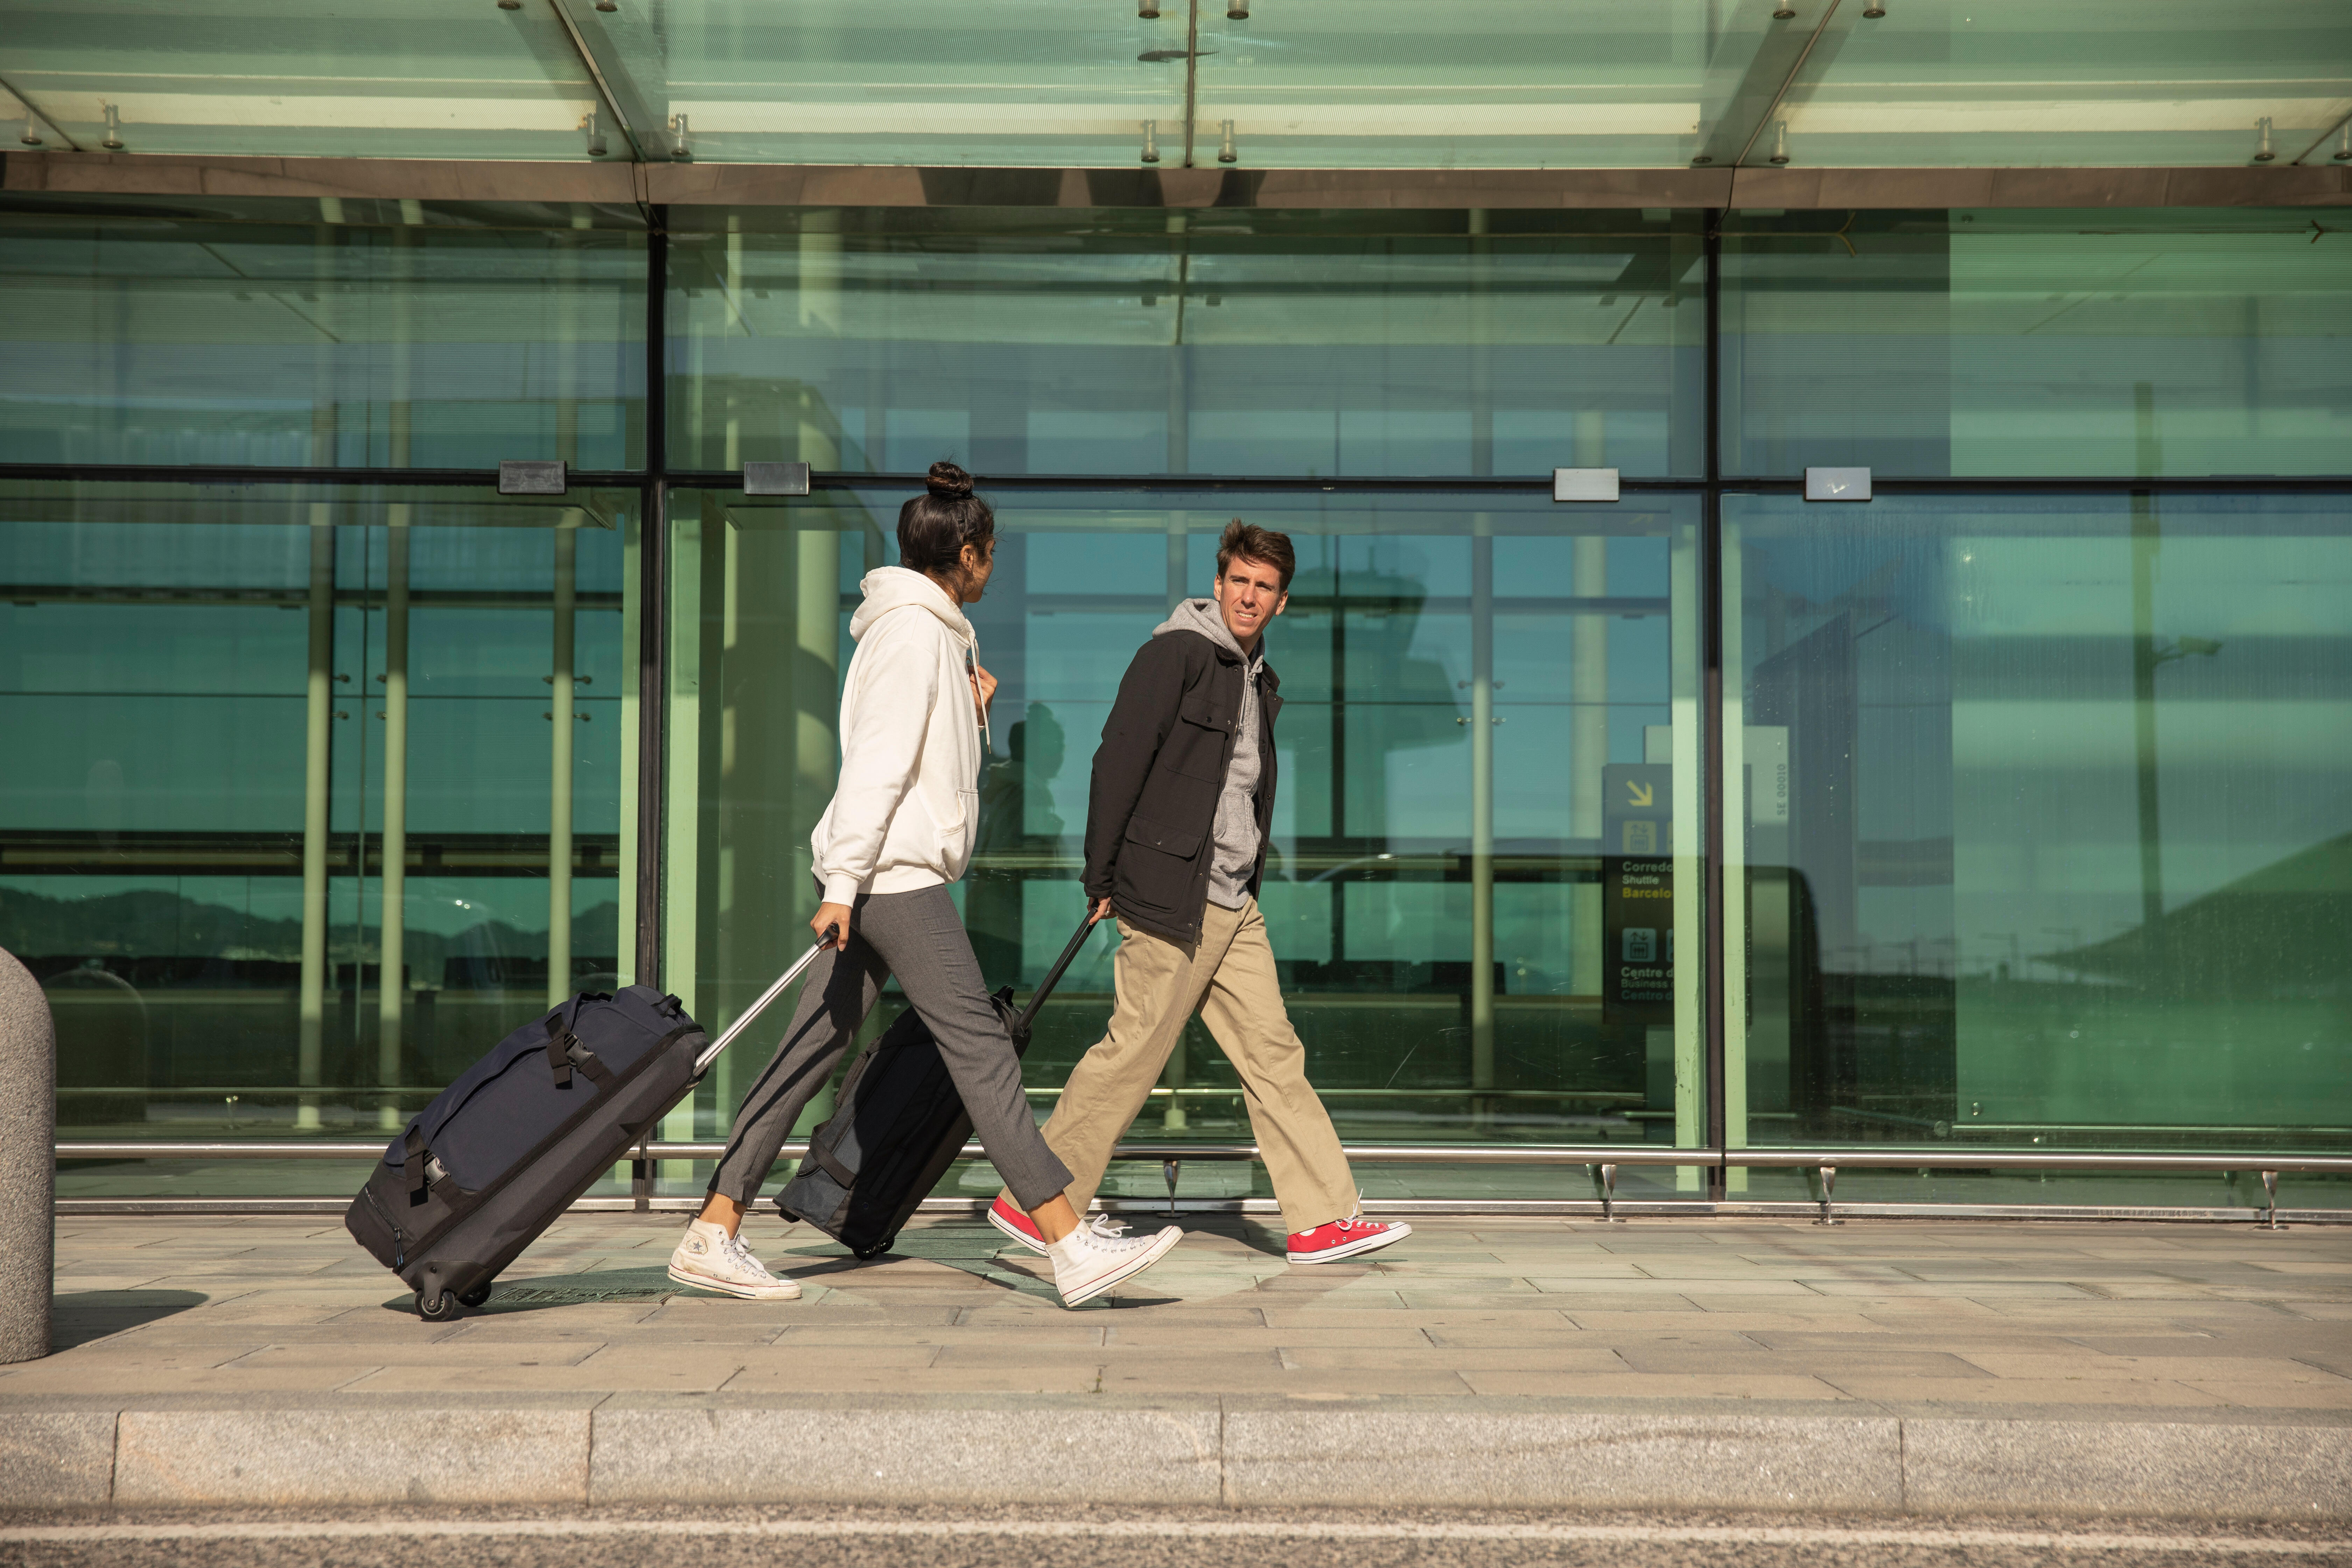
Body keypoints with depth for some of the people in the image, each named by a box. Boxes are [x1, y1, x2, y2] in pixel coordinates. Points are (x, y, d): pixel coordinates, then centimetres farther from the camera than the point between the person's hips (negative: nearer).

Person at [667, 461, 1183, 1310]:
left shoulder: (930, 631, 21)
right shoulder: (911, 630, -10)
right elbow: (875, 763, -18)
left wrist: (969, 705, 13)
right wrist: (842, 883, -22)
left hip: (887, 875, 10)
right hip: (891, 873, -10)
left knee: (812, 1052, 8)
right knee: (979, 1045, -11)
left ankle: (712, 1236, 10)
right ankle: (1072, 1247, -11)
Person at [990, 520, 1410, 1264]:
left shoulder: (1258, 679, 17)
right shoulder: (1177, 653, -8)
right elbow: (1119, 759, -13)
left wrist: (1244, 878, 18)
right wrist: (1102, 881, -13)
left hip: (1235, 906, 8)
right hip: (1170, 898, -8)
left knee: (1274, 1054, 6)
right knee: (1131, 1055, -4)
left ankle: (1323, 1219, 9)